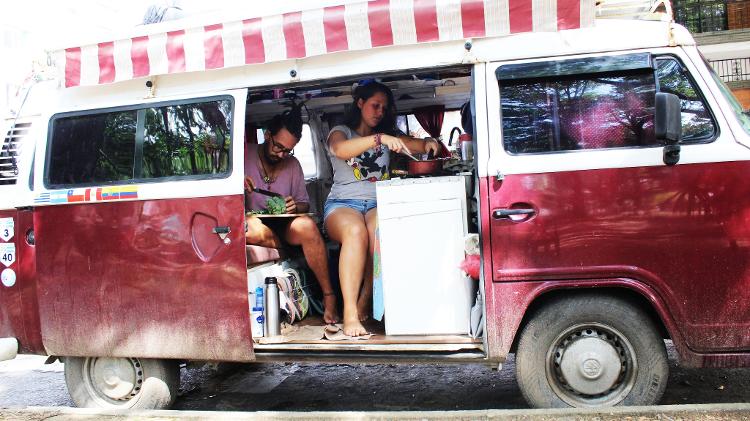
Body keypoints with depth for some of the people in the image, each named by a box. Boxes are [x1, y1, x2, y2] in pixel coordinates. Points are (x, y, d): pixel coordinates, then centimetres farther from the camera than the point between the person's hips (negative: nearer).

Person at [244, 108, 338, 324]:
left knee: (307, 225, -32)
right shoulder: (244, 155, 0)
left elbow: (305, 204, 14)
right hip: (248, 222, -2)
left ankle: (329, 297, -24)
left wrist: (296, 207, -10)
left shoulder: (293, 164, 12)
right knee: (257, 231, -40)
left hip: (282, 226, 3)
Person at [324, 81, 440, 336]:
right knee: (356, 231, -38)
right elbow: (341, 150, -13)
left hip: (377, 205, 3)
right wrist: (380, 139, -24)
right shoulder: (340, 132, 12)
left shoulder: (387, 134, 26)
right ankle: (350, 315, -40)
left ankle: (363, 303, -25)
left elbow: (414, 145, 16)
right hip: (343, 203, -2)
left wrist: (428, 143, -9)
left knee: (380, 233, -36)